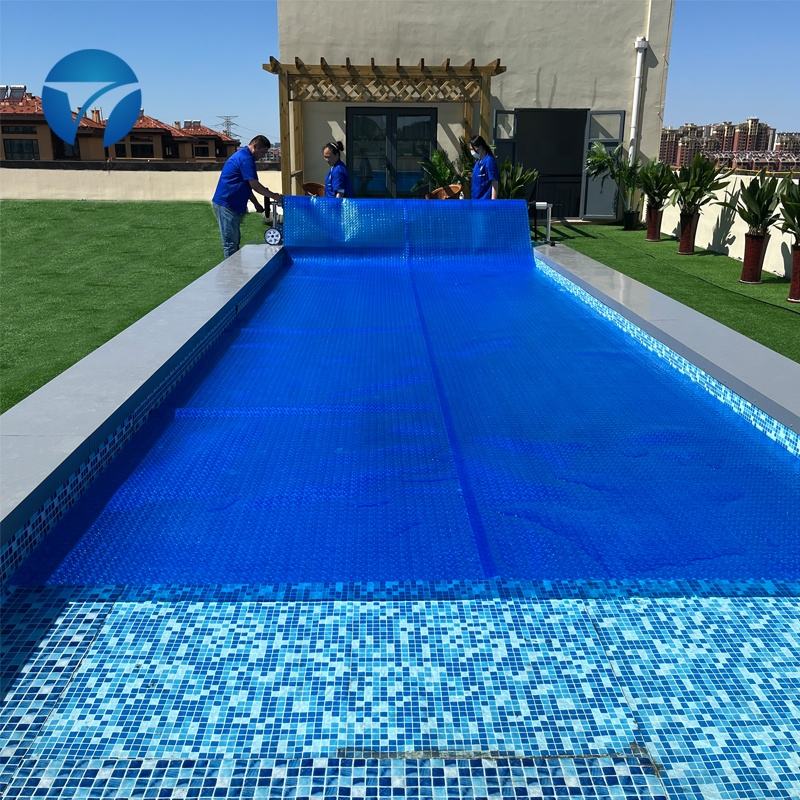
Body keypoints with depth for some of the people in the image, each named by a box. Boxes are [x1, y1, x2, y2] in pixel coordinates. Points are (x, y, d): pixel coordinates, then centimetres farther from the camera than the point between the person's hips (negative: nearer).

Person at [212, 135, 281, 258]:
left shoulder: (242, 155, 18)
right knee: (230, 243, -5)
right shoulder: (245, 158, -15)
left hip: (233, 205, 11)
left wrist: (256, 204, 20)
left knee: (235, 240, 15)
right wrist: (274, 196, -9)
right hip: (226, 205, -11)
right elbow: (254, 185, -18)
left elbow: (246, 186, 24)